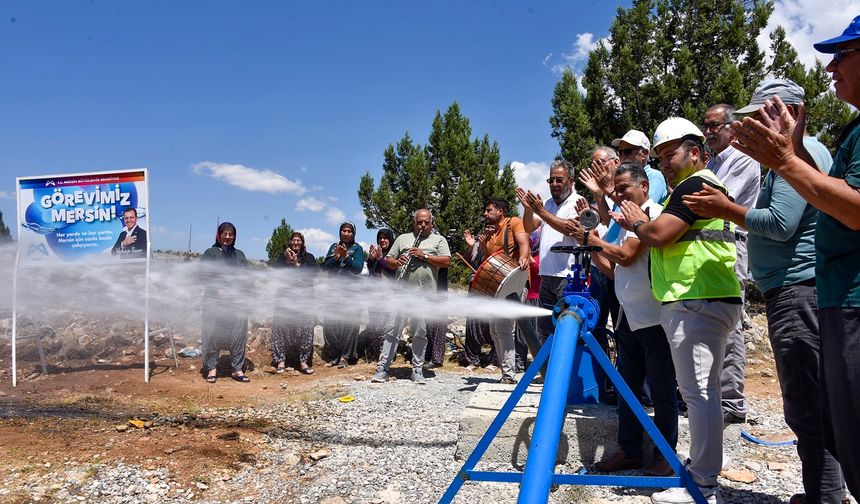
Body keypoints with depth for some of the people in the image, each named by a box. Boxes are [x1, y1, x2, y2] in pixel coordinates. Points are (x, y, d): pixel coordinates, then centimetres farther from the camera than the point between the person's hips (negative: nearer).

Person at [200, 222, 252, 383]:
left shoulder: (239, 254, 18)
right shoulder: (210, 253, 8)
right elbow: (206, 275, -2)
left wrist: (243, 294, -1)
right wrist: (219, 290, -15)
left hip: (238, 299, 3)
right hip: (215, 299, -3)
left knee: (239, 334, 1)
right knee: (213, 333, -4)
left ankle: (237, 369, 7)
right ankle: (211, 368, 6)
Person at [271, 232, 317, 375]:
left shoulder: (309, 257, 17)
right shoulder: (282, 257, 20)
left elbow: (311, 274, 2)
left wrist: (296, 264, -5)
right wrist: (288, 261, -4)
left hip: (303, 294, -1)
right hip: (285, 294, 1)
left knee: (306, 325, -14)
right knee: (280, 324, -13)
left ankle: (304, 361, -11)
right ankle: (280, 361, -10)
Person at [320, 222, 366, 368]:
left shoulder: (357, 248, 4)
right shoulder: (334, 246, 14)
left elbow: (358, 268, -8)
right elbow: (324, 267, 6)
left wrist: (346, 256, -18)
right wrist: (335, 257, -9)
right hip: (333, 289, 4)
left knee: (348, 323, -7)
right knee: (330, 323, 1)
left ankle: (345, 357, -1)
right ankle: (333, 355, 11)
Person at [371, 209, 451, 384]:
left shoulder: (439, 240, 15)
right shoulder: (402, 238, 20)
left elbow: (447, 261, 2)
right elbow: (388, 260, 18)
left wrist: (424, 256, -8)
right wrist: (397, 262, -5)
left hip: (425, 293, -1)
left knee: (420, 331, 1)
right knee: (393, 328, -4)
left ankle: (417, 369, 13)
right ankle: (382, 368, 0)